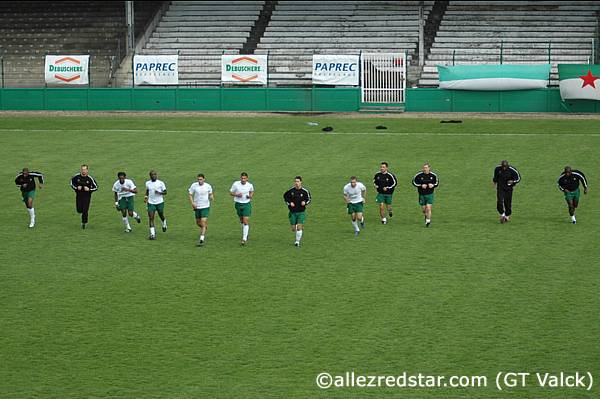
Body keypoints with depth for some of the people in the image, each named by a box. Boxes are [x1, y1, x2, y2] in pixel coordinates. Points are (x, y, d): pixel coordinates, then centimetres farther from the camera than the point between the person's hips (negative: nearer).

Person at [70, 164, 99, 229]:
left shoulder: (90, 178, -12)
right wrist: (76, 187, -10)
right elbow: (72, 182, 8)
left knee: (85, 211, -5)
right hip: (78, 195, 2)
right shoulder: (77, 176, -8)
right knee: (79, 210, -3)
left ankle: (84, 223, 15)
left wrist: (89, 189, -20)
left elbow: (96, 187, -4)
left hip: (87, 196, -2)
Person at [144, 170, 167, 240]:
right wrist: (146, 196, 5)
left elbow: (165, 192, -3)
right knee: (151, 217, -10)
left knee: (161, 216, 13)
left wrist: (159, 193, -21)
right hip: (151, 203, 2)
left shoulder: (161, 183, -6)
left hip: (159, 202, -2)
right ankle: (152, 234, -11)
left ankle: (164, 225, 50)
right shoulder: (148, 183, 4)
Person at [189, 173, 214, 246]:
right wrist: (192, 203, -13)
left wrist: (212, 198, -12)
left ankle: (201, 240, -13)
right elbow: (190, 194, 1)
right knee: (198, 223, 14)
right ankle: (204, 229, 50)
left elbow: (210, 194, 11)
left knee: (203, 223, -14)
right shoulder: (194, 185, -7)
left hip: (205, 207, -3)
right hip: (197, 207, 3)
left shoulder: (208, 186, -7)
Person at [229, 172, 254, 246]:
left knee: (245, 221, -12)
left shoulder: (250, 185, -7)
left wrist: (250, 196, -9)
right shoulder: (236, 184, -11)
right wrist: (237, 195, -20)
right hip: (238, 203, 2)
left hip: (247, 204, -2)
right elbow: (230, 192, -1)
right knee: (241, 221, 15)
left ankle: (244, 239, -12)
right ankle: (245, 233, 44)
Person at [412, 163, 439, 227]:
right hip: (422, 195, 1)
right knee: (423, 209, 10)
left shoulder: (433, 175, -3)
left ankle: (428, 221, -3)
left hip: (430, 194, -1)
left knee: (428, 208, -12)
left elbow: (437, 182, 11)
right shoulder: (419, 175, -9)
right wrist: (421, 186, -15)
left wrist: (433, 185, -11)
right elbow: (414, 182, 0)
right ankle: (426, 217, 40)